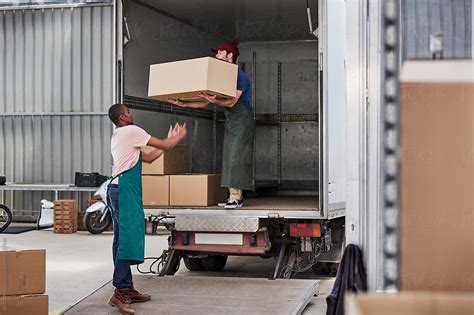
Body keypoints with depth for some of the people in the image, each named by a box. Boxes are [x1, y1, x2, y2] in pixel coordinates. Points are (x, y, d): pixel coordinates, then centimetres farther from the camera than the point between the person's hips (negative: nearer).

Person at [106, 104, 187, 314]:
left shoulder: (118, 137, 25)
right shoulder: (130, 131, -4)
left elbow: (149, 157, 25)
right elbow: (164, 146, 0)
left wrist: (170, 140, 29)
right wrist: (179, 137, 18)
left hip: (117, 189, 10)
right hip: (126, 189, -10)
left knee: (122, 240, 9)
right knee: (129, 239, -15)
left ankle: (127, 289, 13)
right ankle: (120, 292, -20)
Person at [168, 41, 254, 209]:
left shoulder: (240, 76, -14)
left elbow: (232, 102, -25)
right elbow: (204, 103, 9)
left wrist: (213, 100, -42)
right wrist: (183, 104, -2)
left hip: (243, 122, -8)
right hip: (230, 122, 8)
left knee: (237, 158, -13)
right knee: (229, 159, 3)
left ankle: (237, 197, -13)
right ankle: (233, 196, 4)